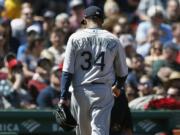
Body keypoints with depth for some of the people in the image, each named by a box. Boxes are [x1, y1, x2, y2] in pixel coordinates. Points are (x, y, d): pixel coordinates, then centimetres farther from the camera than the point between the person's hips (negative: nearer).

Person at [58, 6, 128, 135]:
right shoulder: (113, 40, 3)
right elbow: (122, 72, 12)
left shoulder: (75, 38, 0)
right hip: (103, 92, -1)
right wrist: (117, 87, 31)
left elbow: (67, 71, -6)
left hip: (80, 91, 1)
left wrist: (64, 96, -5)